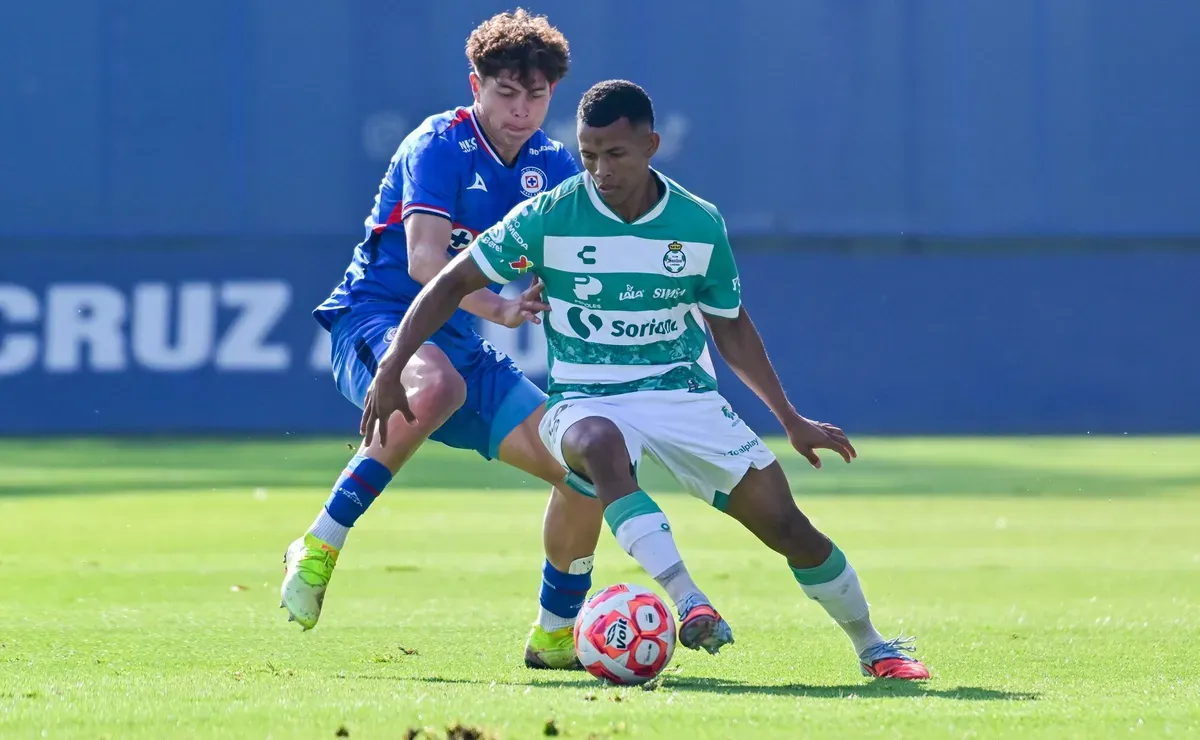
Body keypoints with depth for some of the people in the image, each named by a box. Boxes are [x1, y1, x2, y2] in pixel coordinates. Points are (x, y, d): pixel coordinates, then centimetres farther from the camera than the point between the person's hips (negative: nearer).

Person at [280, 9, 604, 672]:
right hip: (372, 319, -7)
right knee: (436, 386, -43)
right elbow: (425, 260, -26)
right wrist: (497, 309, -41)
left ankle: (554, 635, 15)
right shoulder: (439, 146, -14)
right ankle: (318, 548, -33)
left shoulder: (552, 166, 8)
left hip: (456, 343, 7)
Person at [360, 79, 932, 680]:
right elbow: (453, 283, -3)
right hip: (585, 401, -2)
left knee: (787, 527, -6)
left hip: (684, 394, 2)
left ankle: (871, 647, 18)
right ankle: (689, 605, -51)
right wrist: (390, 373, -12)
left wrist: (791, 420, 14)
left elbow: (730, 326, 13)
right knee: (600, 445, -41)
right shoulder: (548, 217, -9)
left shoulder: (700, 225, -2)